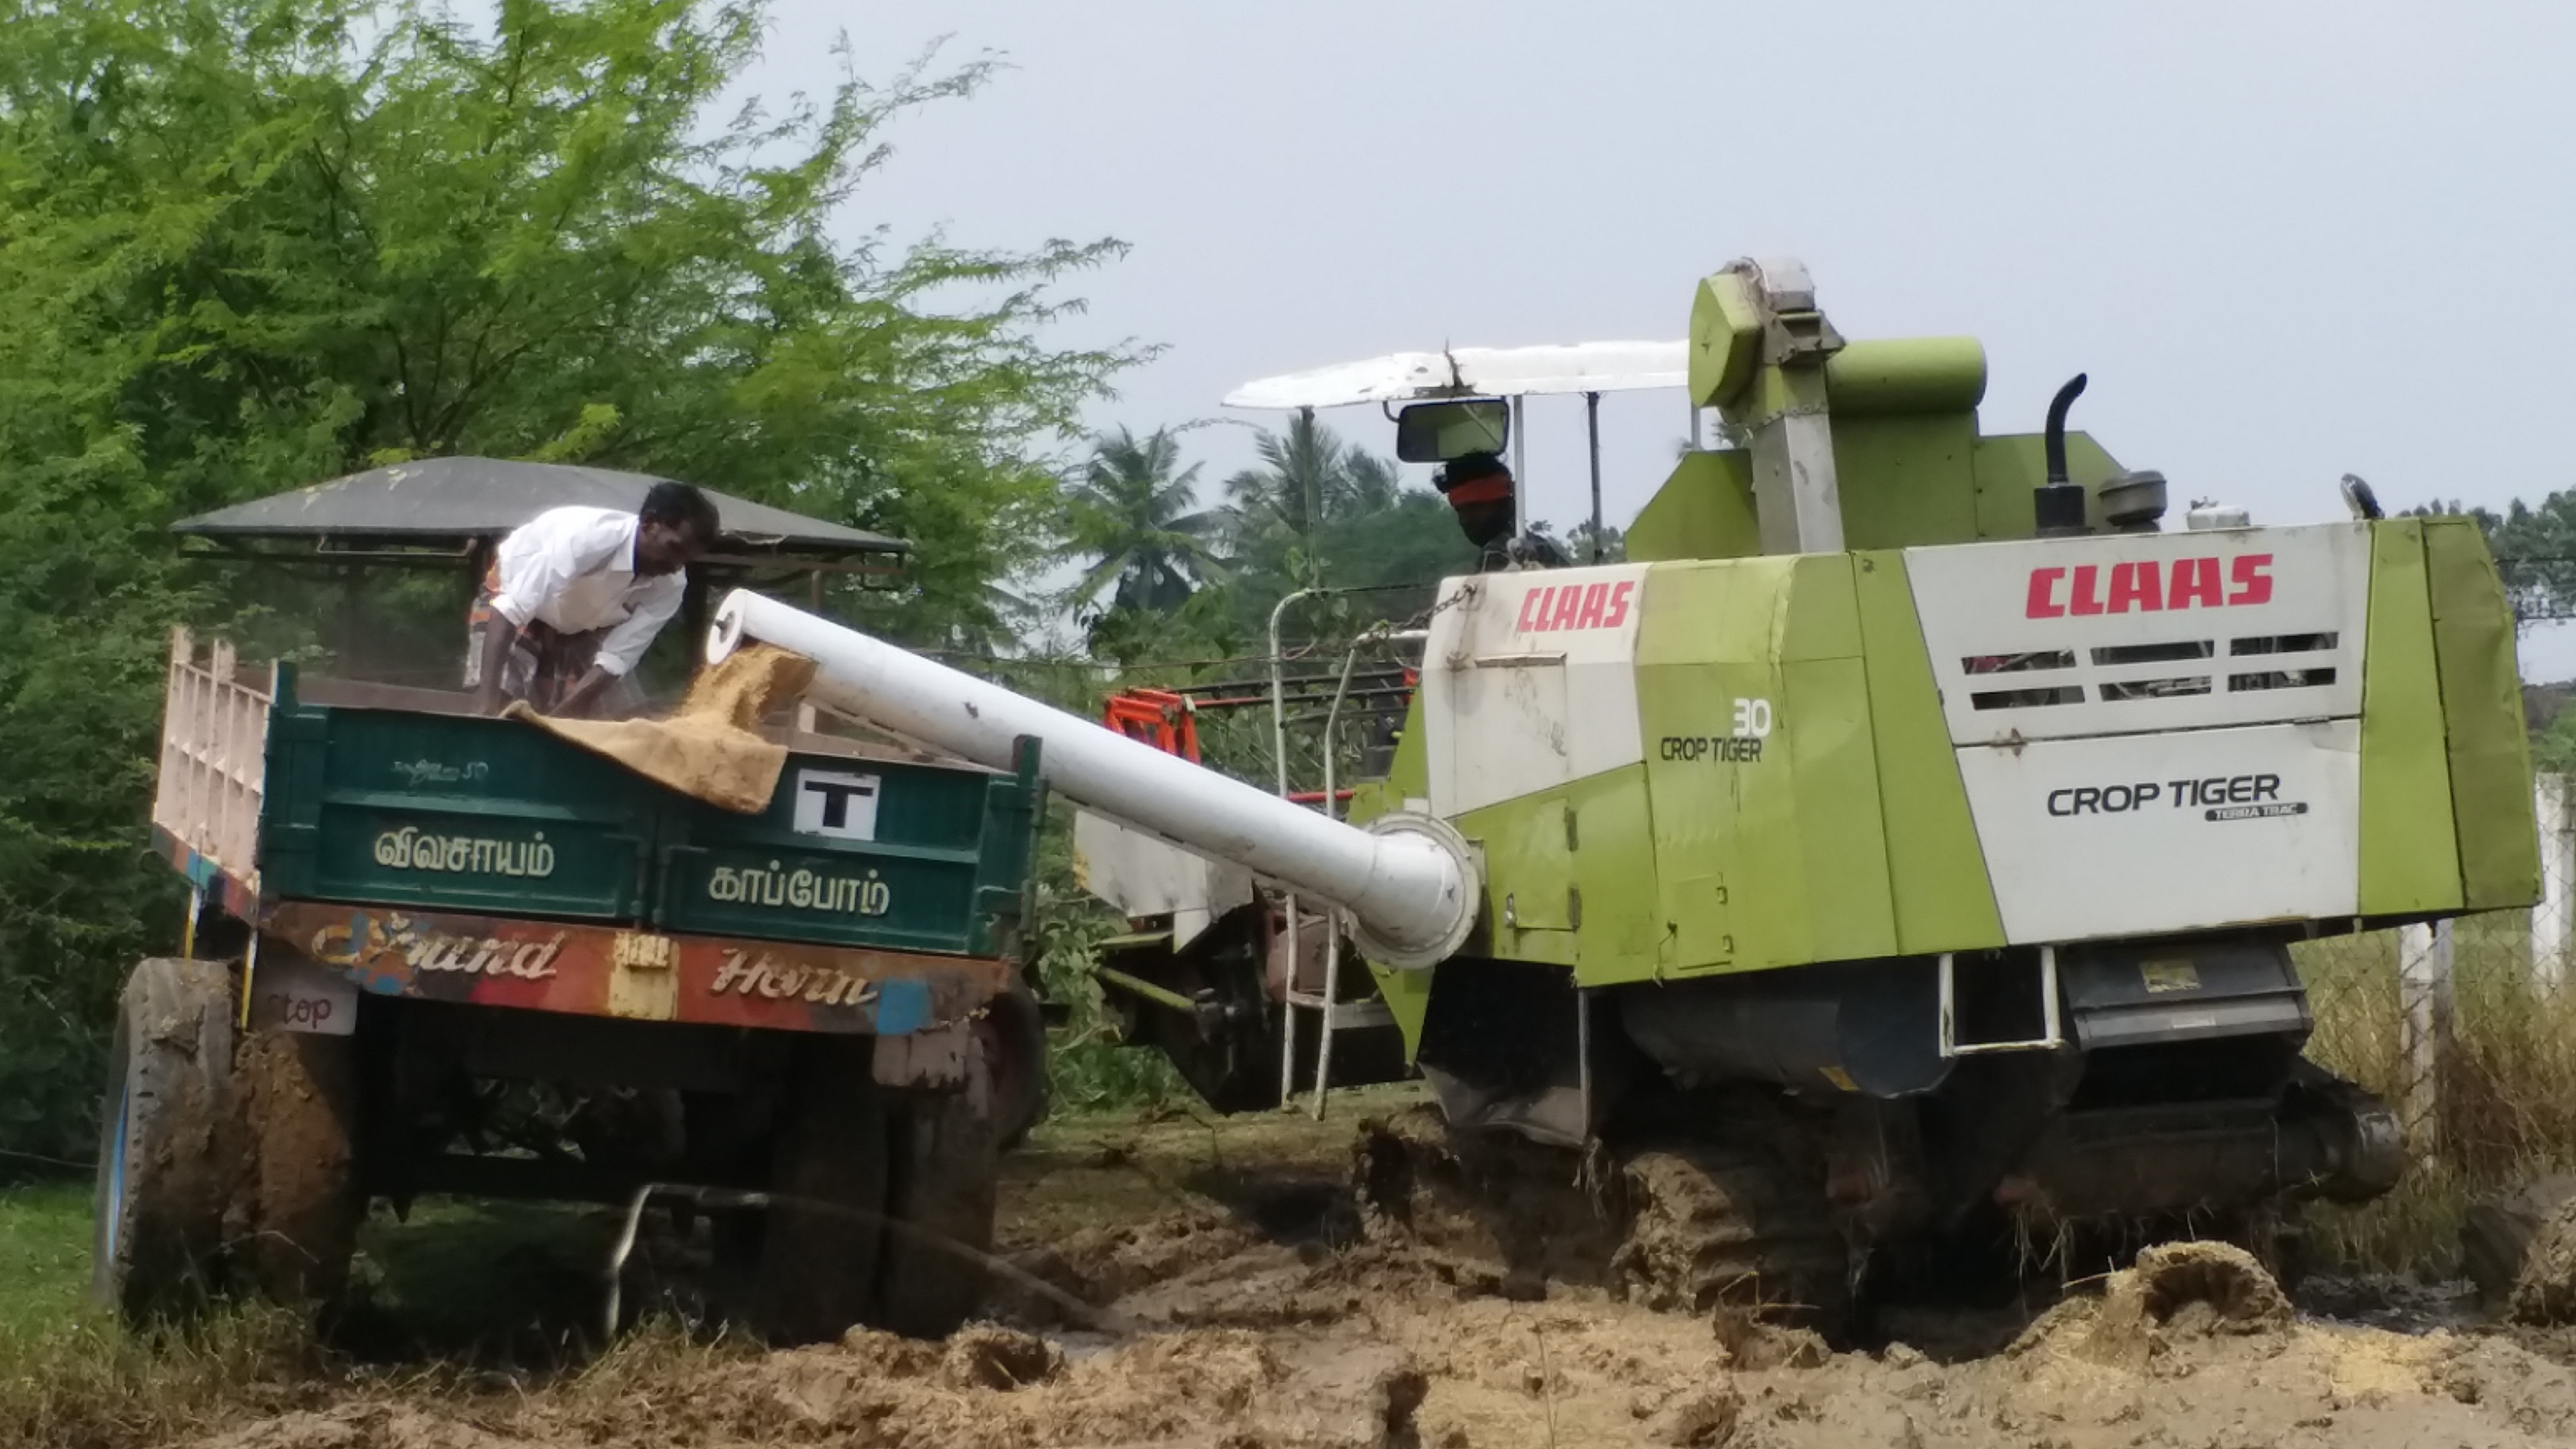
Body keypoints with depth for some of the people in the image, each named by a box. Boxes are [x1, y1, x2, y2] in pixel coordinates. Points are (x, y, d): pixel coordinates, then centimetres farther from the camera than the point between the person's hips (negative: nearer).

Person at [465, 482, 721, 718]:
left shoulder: (669, 586, -23)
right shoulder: (587, 535, -40)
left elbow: (617, 657, -25)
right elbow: (509, 611, -45)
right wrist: (487, 707, -54)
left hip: (580, 627, 5)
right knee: (498, 717, -23)